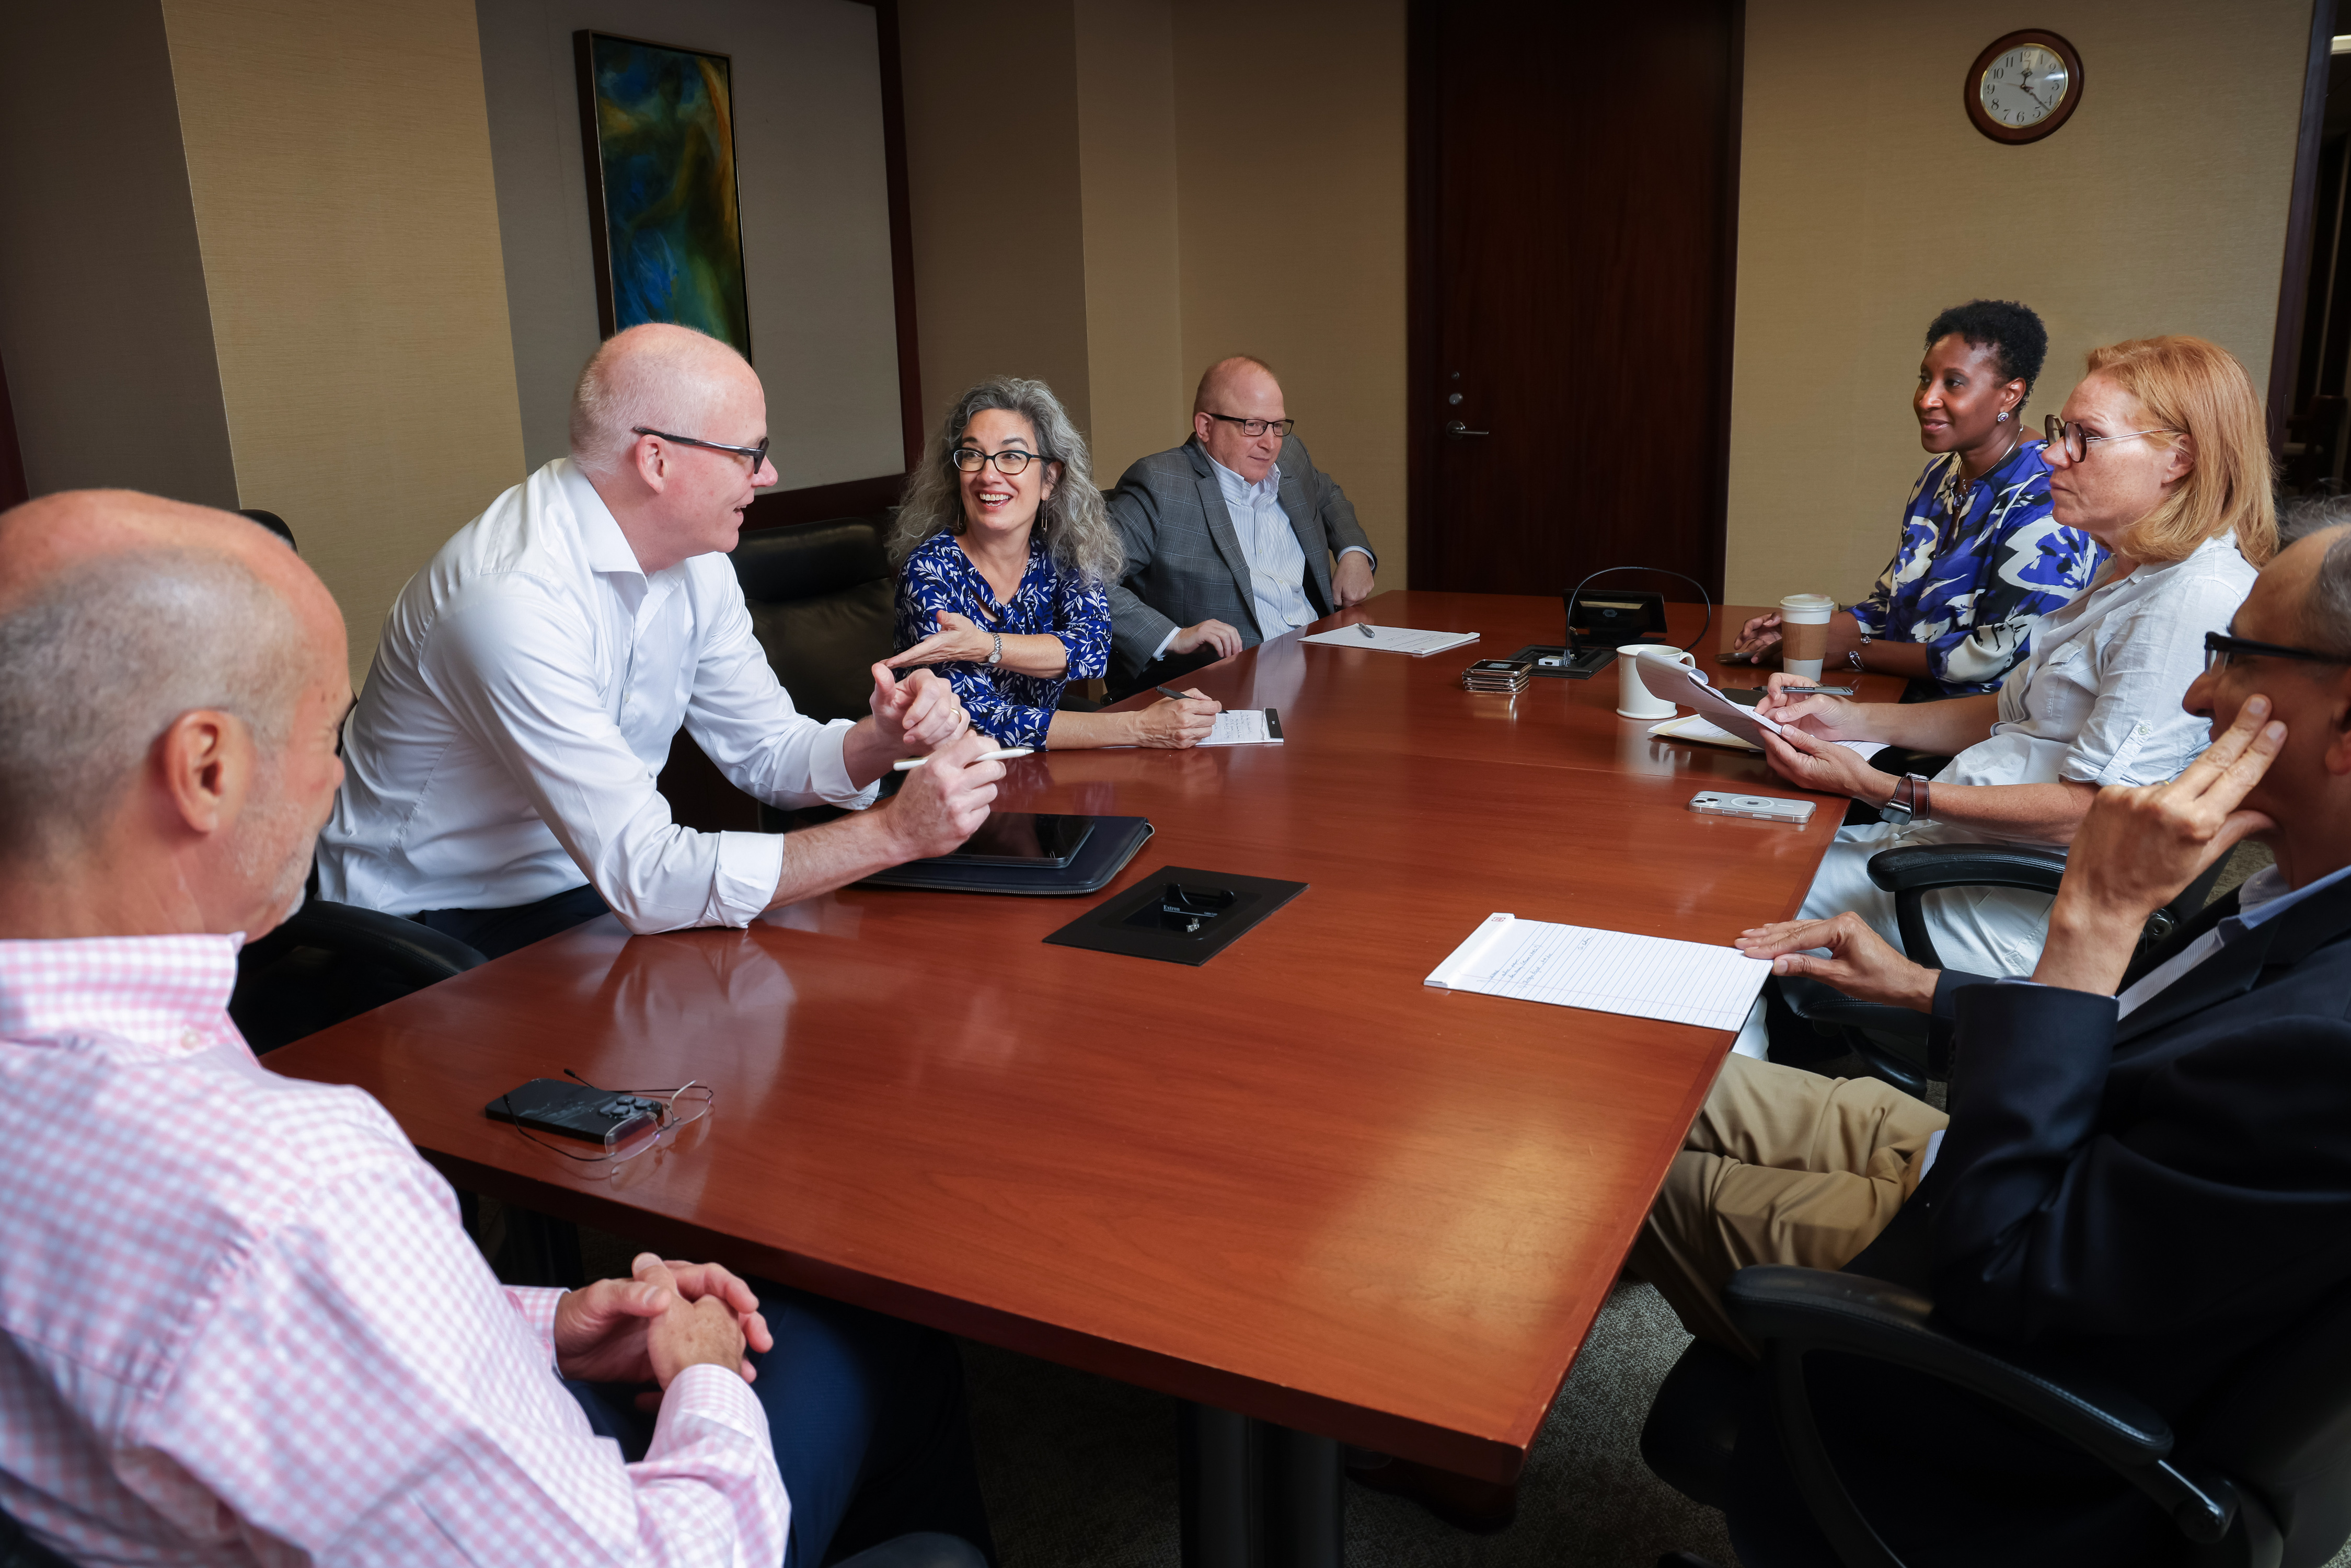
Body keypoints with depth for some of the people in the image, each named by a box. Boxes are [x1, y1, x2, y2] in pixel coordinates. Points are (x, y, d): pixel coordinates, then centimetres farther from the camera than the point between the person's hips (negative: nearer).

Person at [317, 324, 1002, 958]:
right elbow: (644, 877, -32)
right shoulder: (514, 598, -30)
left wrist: (883, 739, -16)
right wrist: (896, 832, -32)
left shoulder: (695, 558, -2)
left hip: (593, 882, 8)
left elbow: (767, 752, 6)